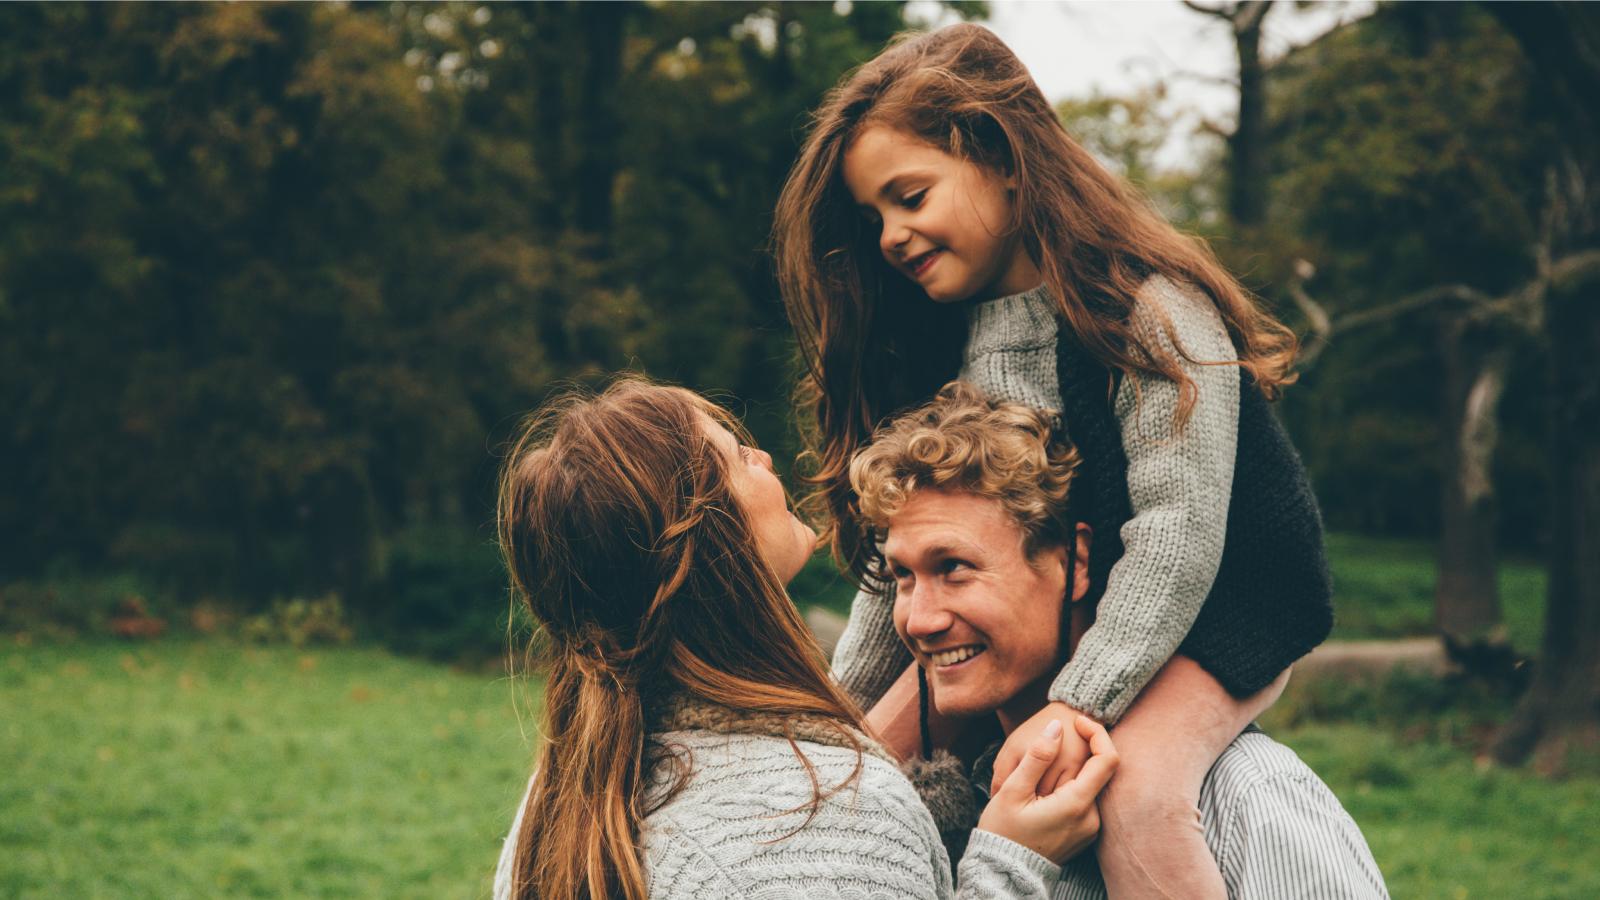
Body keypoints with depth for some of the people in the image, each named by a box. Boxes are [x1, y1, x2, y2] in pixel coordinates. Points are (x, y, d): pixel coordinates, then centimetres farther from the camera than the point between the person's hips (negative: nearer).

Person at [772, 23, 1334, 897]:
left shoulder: (1147, 306, -19)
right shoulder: (940, 343, 3)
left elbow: (1178, 529, -27)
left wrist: (1076, 702, -35)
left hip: (1203, 622, -7)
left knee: (1136, 790, -34)